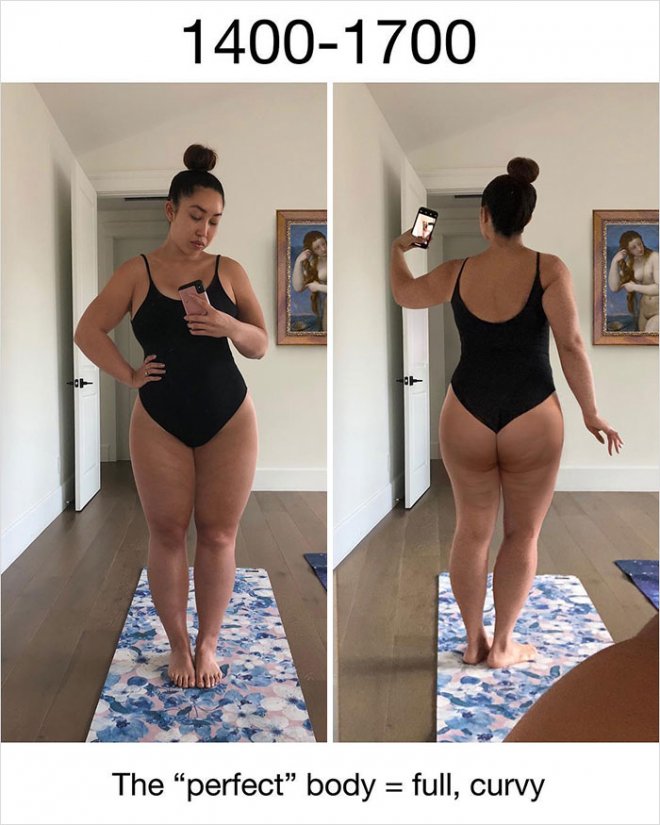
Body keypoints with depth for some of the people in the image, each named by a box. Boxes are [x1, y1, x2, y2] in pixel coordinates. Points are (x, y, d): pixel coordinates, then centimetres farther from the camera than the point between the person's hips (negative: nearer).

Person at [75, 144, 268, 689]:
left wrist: (229, 325, -15)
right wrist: (129, 375, -8)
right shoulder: (137, 272, 1)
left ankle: (208, 645, 18)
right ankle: (178, 645, 21)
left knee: (218, 534, 3)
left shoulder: (229, 271, 4)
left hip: (229, 419, 1)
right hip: (160, 423, 0)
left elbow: (261, 344, 4)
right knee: (167, 534, 5)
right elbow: (88, 331, 1)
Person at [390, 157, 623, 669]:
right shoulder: (549, 270, -9)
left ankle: (474, 641, 27)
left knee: (472, 530, 16)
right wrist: (592, 415, -5)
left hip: (466, 420, 2)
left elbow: (403, 293, 18)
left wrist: (398, 249, 37)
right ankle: (503, 645, 20)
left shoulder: (457, 273, 0)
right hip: (531, 423, -2)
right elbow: (571, 346, -13)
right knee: (522, 534, 14)